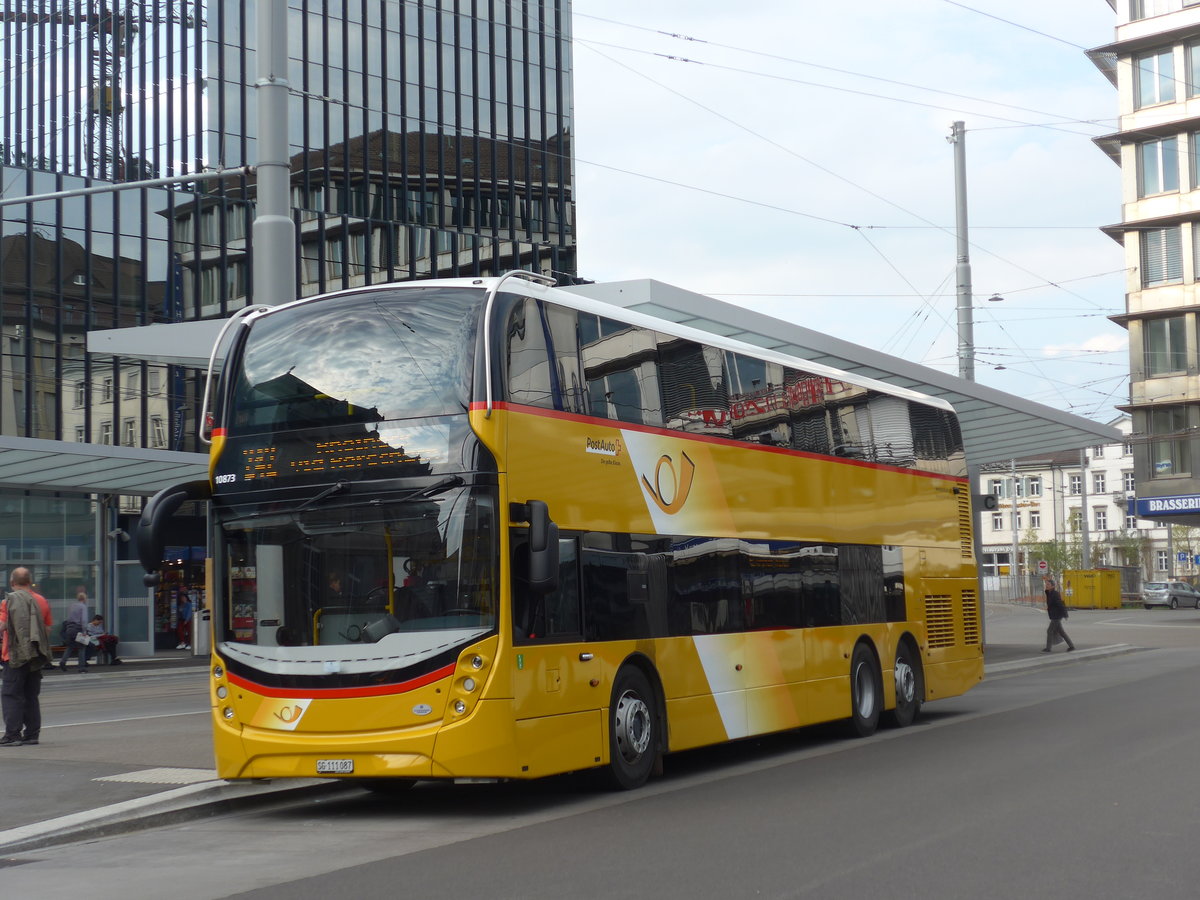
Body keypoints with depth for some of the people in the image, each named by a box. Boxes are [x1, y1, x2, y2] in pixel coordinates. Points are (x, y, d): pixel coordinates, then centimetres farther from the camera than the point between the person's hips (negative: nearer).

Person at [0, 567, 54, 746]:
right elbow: (48, 629, 9)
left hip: (15, 655, -5)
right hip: (36, 657, 5)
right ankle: (31, 734, 12)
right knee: (32, 696, 12)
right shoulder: (41, 601, 8)